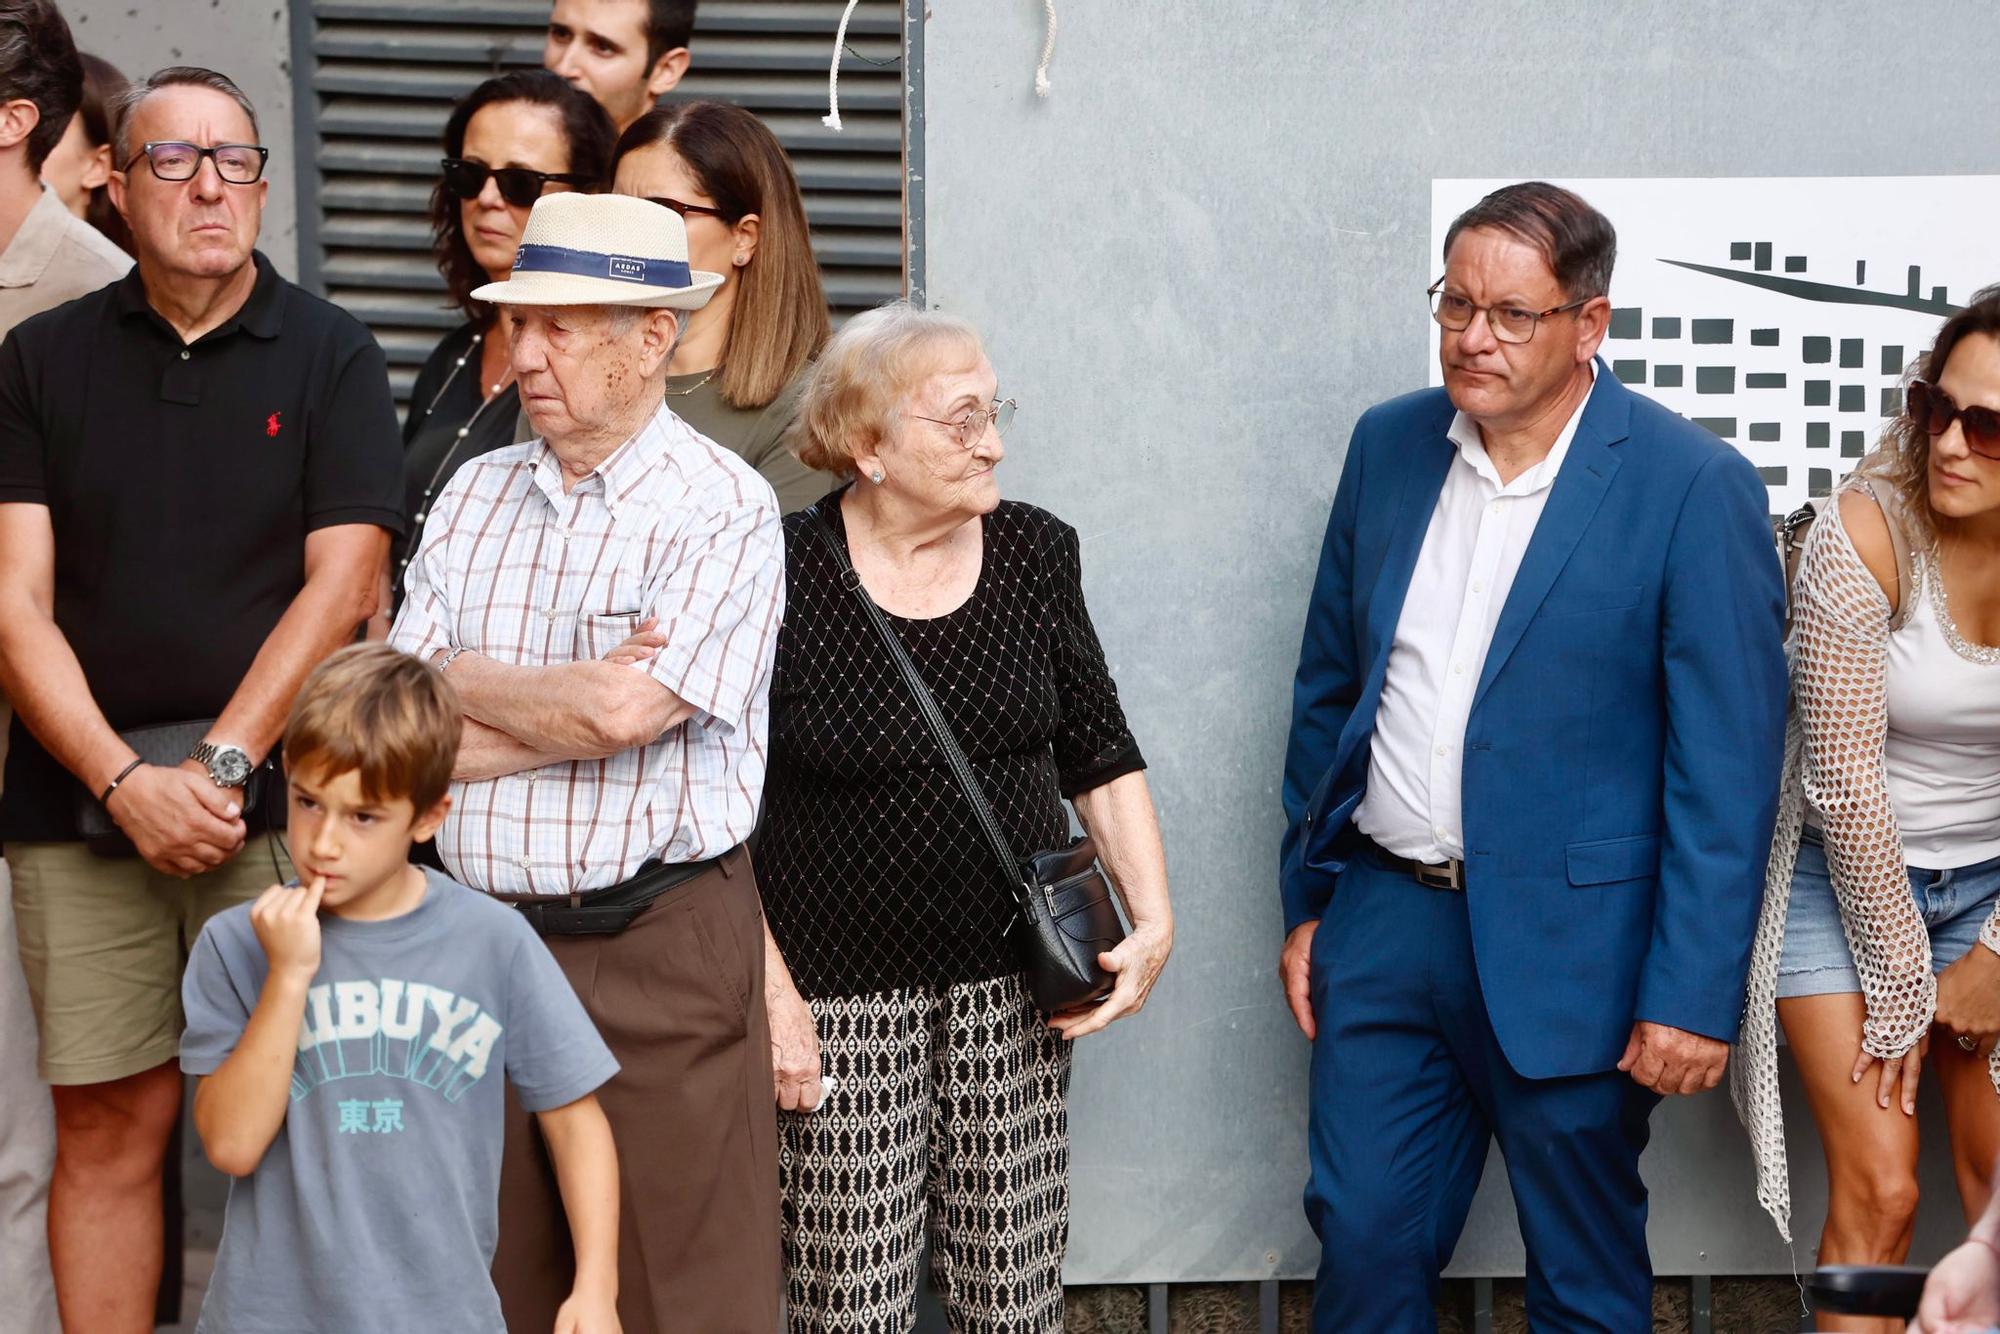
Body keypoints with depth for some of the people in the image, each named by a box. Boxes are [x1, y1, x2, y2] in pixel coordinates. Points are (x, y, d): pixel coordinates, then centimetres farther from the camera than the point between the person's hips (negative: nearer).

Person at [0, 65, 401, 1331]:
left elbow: (339, 585, -3)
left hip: (277, 802, -1)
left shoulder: (331, 357, 5)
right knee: (107, 1129, 3)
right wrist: (129, 783, -10)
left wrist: (219, 766, -12)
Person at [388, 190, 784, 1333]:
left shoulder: (725, 507, -7)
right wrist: (580, 704, -9)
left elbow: (625, 711, -19)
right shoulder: (474, 495, 11)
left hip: (661, 949, -5)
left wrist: (461, 682, -3)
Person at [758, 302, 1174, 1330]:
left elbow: (1102, 758, 12)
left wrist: (1153, 920, 1)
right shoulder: (782, 576, -8)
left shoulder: (1036, 553, 4)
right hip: (840, 998, -3)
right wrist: (770, 991, -9)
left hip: (1012, 985, 3)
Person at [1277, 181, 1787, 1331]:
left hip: (1568, 953, -4)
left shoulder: (1693, 486, -11)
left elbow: (1729, 762, -12)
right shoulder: (1389, 446, 5)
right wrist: (1309, 900, 13)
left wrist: (1694, 993, -14)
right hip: (1385, 923, 4)